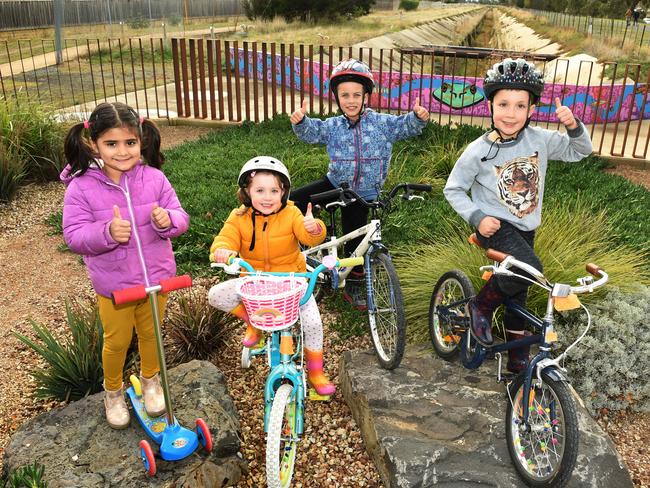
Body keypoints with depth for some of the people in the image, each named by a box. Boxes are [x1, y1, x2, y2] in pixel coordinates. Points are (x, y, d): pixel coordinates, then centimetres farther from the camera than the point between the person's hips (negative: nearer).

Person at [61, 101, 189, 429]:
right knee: (117, 341, 16)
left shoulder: (154, 179, -11)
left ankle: (150, 380, 50)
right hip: (113, 283, -2)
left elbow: (180, 217, -7)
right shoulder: (81, 188, -16)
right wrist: (107, 233, -35)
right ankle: (113, 391, 44)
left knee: (151, 333, 22)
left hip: (156, 276, 2)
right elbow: (74, 235, -17)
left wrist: (168, 220, -30)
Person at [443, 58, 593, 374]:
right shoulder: (479, 151, -17)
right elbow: (453, 189, -7)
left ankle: (518, 357, 33)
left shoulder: (540, 140, -7)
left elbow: (579, 151, 7)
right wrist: (477, 217, -20)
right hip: (495, 226, -5)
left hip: (525, 229, 5)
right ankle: (482, 305, -4)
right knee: (529, 269, -31)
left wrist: (573, 126, -14)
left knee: (518, 292, 15)